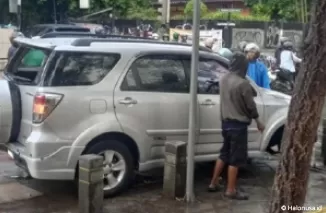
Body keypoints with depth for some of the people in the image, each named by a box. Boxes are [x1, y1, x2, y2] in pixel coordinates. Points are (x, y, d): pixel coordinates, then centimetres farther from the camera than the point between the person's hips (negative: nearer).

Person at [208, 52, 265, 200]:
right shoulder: (243, 83, -20)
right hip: (238, 124, -8)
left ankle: (213, 183, 25)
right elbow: (250, 105, -12)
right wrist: (258, 121, 3)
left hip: (226, 122, 8)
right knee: (235, 158, 2)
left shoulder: (223, 79, 3)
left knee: (224, 154, 19)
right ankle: (231, 190, 10)